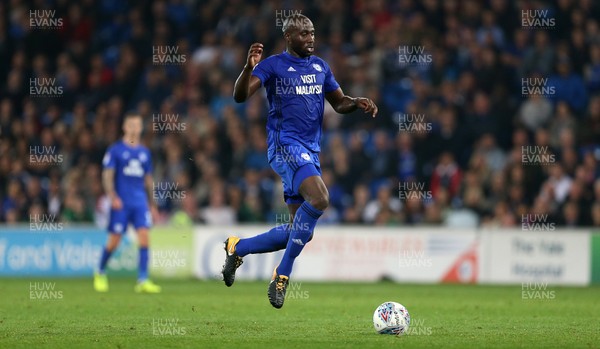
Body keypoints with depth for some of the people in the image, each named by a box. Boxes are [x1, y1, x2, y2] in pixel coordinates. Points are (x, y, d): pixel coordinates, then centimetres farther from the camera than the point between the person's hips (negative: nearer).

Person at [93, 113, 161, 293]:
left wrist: (152, 204, 18)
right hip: (121, 203, -4)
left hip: (140, 202, 4)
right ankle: (100, 273, 25)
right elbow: (107, 176, -5)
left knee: (144, 236, -11)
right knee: (114, 240, -1)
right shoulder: (115, 150, 0)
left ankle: (143, 280, -14)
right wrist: (112, 197, -18)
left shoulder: (144, 152, 14)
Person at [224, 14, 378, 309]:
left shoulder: (320, 67, 15)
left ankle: (238, 247, 26)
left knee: (300, 230, 7)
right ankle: (282, 276, -21)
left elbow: (339, 103, 21)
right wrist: (248, 68, -32)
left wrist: (358, 103, -1)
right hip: (285, 145, -8)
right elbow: (240, 96, -14)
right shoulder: (273, 65, -4)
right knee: (319, 199, -30)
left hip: (311, 151, 8)